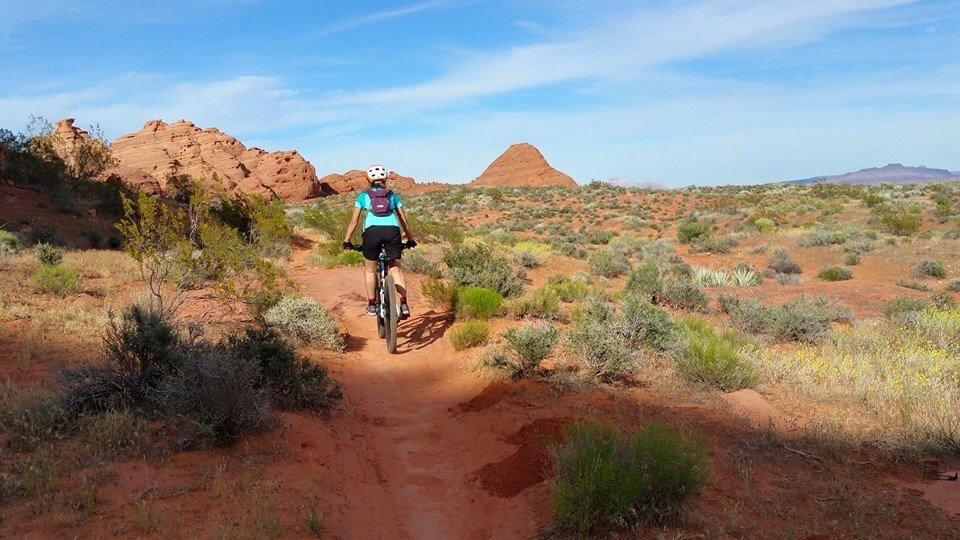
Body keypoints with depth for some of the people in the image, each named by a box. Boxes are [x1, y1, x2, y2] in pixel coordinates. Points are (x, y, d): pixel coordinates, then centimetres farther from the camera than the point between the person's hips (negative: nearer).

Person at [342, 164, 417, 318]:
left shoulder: (363, 195, 21)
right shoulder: (392, 195, 25)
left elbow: (354, 221, 19)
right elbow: (403, 220, 24)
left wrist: (346, 241, 25)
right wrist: (410, 239, 31)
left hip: (372, 231, -1)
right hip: (393, 231, 1)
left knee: (370, 270, 17)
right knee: (396, 268, 13)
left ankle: (372, 305, 19)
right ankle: (404, 305, 2)